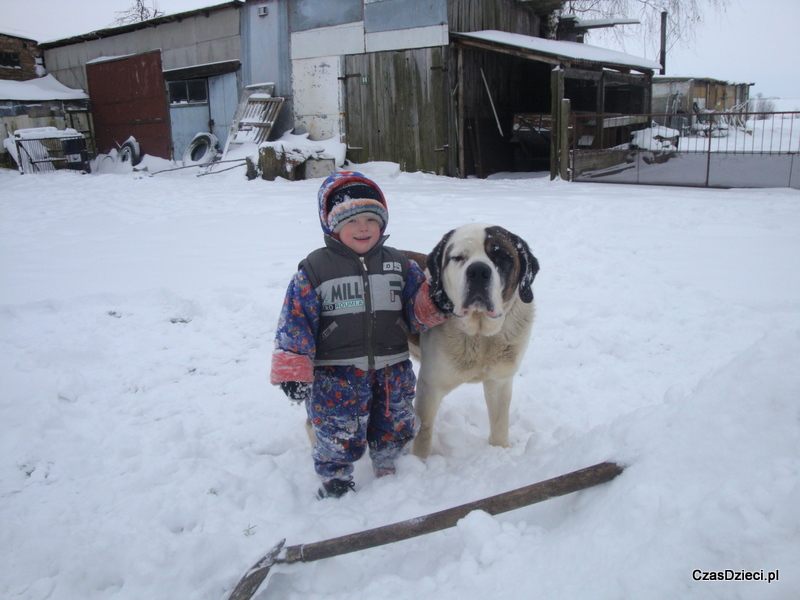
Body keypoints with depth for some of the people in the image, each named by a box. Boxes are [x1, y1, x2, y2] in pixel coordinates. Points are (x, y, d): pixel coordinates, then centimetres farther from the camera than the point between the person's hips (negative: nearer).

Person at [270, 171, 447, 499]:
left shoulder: (398, 264, 6)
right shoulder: (315, 269, -5)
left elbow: (418, 314, 6)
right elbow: (295, 320, -6)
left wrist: (438, 299, -15)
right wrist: (293, 372, -12)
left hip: (392, 370, 4)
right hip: (336, 375, -3)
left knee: (397, 429, 18)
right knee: (338, 436, 3)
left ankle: (389, 471, 45)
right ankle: (335, 480, 31)